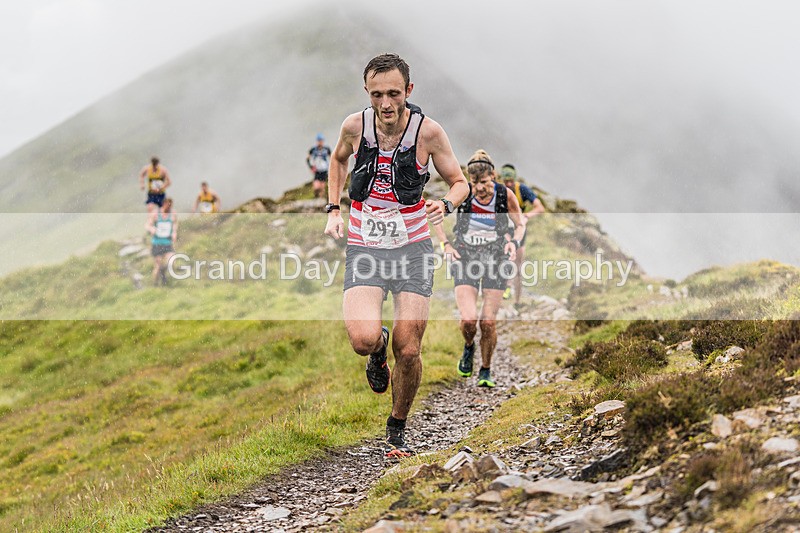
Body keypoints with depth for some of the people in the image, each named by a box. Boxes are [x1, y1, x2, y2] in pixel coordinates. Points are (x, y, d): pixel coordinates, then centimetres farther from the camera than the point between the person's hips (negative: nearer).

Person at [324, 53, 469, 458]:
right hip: (364, 248, 0)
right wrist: (333, 209, 9)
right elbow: (338, 158, 18)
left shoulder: (428, 131, -10)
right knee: (363, 340, -21)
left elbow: (460, 182, 3)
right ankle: (379, 347, 19)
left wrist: (446, 204, -19)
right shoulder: (355, 126, -6)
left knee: (408, 351, -2)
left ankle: (397, 429, 23)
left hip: (413, 248, 0)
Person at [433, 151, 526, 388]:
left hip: (495, 259, 0)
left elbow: (520, 224, 7)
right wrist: (446, 244, -5)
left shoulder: (505, 195, -9)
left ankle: (486, 370, 18)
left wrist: (514, 242, -14)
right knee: (468, 319, -16)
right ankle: (468, 347, 20)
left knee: (488, 322, -4)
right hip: (466, 257, 0)